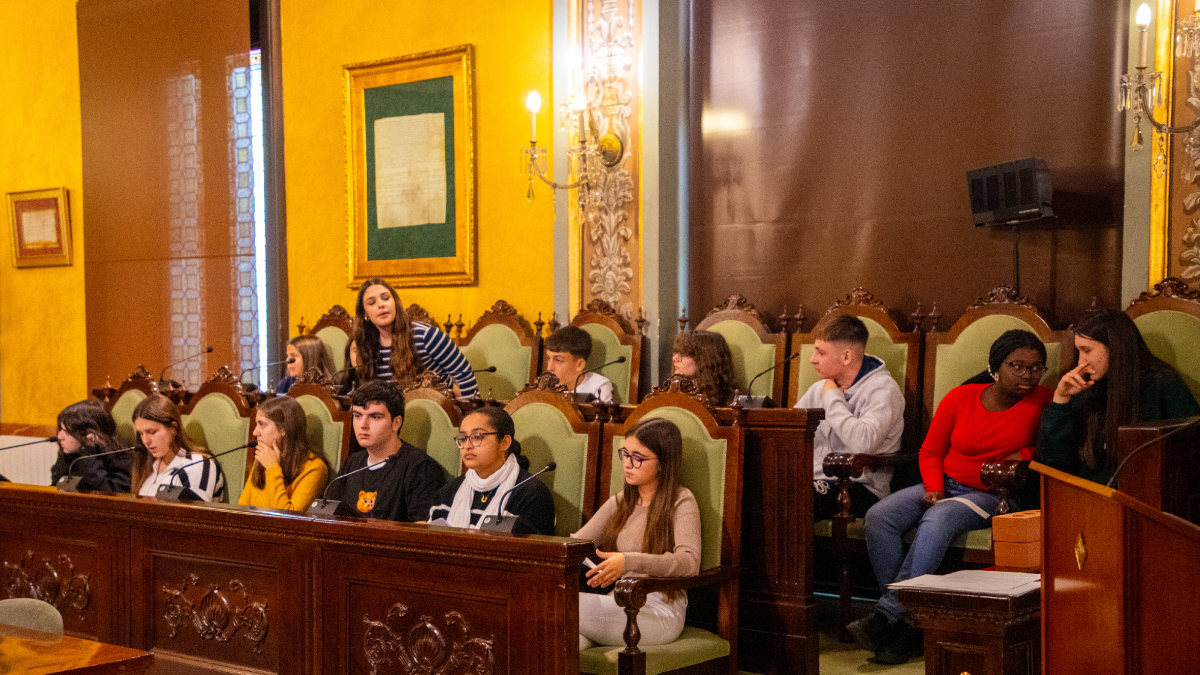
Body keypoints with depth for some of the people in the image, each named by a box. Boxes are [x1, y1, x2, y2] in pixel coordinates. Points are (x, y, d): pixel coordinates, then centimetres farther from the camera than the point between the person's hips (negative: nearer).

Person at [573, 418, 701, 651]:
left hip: (660, 611, -5)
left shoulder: (681, 502, 0)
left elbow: (690, 562, -17)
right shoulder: (620, 502, 22)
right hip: (617, 603, 5)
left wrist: (629, 562, -31)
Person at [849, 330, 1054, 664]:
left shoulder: (1043, 402, -1)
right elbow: (930, 452, 11)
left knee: (936, 520, -37)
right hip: (944, 485, 4)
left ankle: (885, 614, -35)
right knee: (878, 516, -24)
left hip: (990, 496, -4)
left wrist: (1027, 454, -14)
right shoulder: (960, 397, 5)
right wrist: (934, 488, -7)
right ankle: (906, 625, -26)